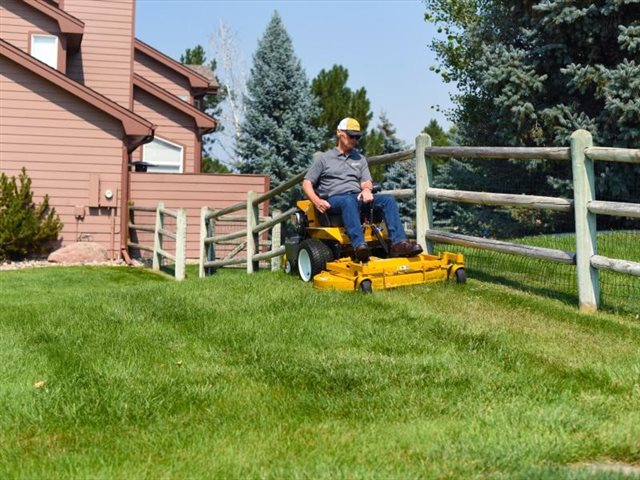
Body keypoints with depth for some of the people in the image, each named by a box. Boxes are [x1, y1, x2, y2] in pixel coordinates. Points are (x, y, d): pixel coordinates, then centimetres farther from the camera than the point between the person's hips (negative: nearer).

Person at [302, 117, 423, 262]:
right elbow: (307, 183, 8)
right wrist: (317, 201, -12)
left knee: (388, 199, -21)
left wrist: (366, 189, -13)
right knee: (349, 201, -40)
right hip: (334, 199, -4)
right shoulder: (323, 158, 14)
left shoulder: (360, 159, 26)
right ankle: (359, 245, -60)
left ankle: (398, 243, -37)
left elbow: (366, 182, 14)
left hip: (357, 197, 4)